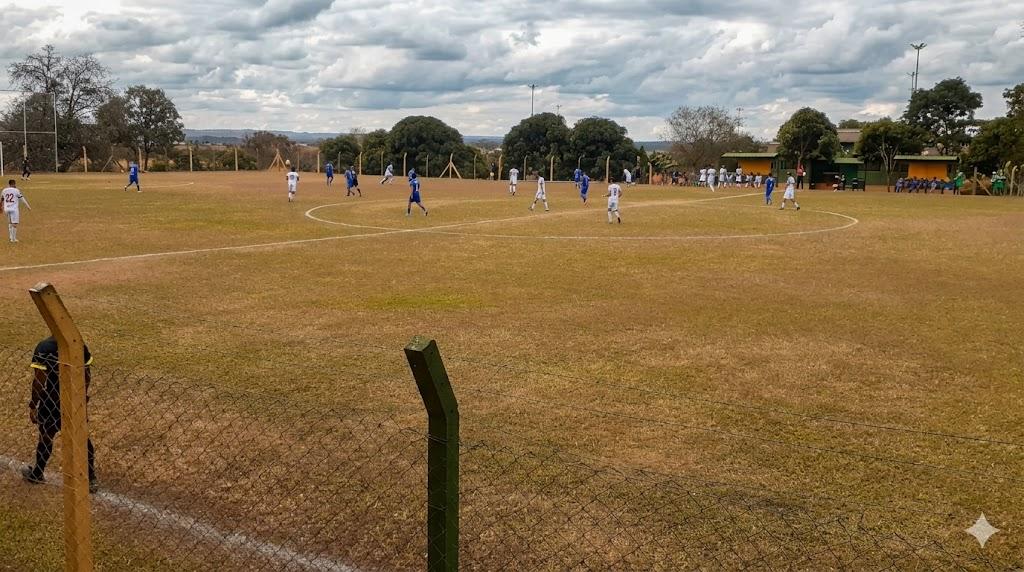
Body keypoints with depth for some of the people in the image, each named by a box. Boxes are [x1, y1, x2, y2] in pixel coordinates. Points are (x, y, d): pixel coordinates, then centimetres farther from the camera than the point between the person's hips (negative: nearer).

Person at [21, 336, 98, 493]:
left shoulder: (43, 348, -17)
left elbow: (38, 381, -15)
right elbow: (87, 374, 5)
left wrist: (33, 405, -5)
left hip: (51, 403, -3)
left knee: (46, 436, 16)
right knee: (82, 438, 12)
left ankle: (37, 474, 36)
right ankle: (91, 478, 17)